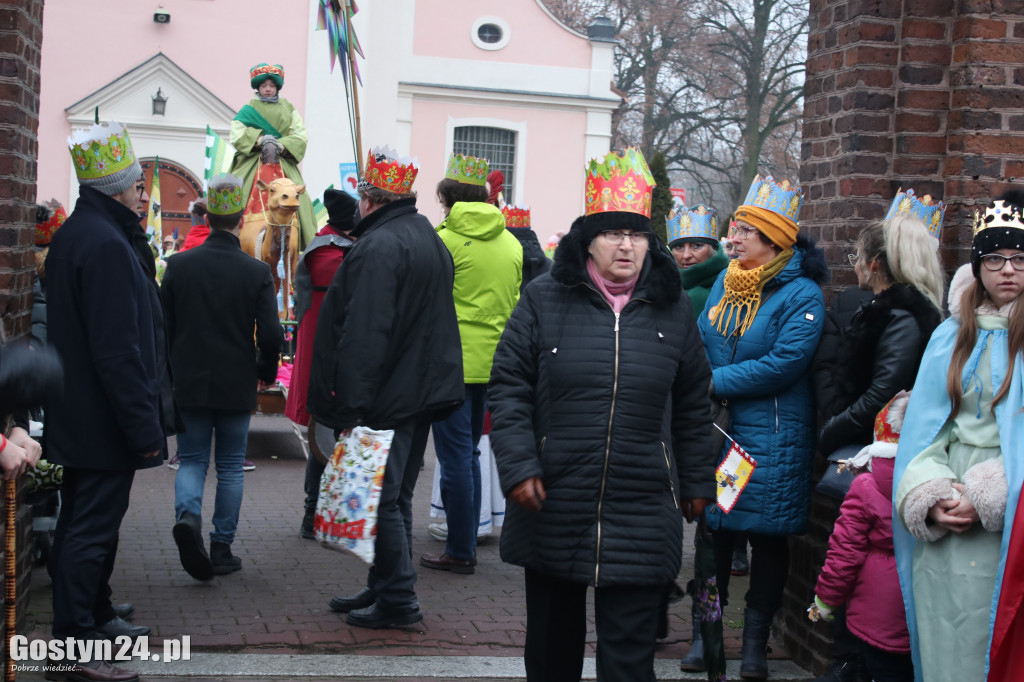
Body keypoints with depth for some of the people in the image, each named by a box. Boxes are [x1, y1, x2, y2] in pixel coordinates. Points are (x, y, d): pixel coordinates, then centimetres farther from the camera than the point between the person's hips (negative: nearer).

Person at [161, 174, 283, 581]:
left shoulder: (179, 265, -4)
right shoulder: (257, 272, -9)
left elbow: (163, 326, 1)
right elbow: (271, 335, -11)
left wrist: (171, 372, 15)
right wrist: (266, 371, 8)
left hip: (189, 383, 1)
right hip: (237, 386, -1)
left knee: (191, 459, 11)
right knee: (230, 466, 10)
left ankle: (188, 515, -18)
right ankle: (222, 549, 13)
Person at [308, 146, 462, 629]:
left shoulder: (379, 247, -18)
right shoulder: (431, 240, 14)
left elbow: (364, 333, -24)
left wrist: (352, 404, -23)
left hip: (387, 398, -10)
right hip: (423, 391, 10)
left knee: (382, 499, -3)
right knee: (396, 496, 16)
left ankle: (397, 599, 1)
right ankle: (383, 588, 25)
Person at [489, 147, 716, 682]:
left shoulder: (671, 309, 6)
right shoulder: (545, 299, 0)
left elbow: (692, 407, 13)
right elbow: (509, 388, 0)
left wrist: (697, 483, 14)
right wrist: (518, 468, -10)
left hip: (641, 518, 0)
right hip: (553, 509, 0)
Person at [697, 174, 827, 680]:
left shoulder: (800, 294, -11)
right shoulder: (725, 282, 8)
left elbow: (783, 364, -20)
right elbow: (702, 340, 15)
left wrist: (714, 382, -17)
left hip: (771, 436, -5)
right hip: (715, 428, 5)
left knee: (767, 535, 4)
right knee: (713, 527, 11)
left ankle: (755, 640, 18)